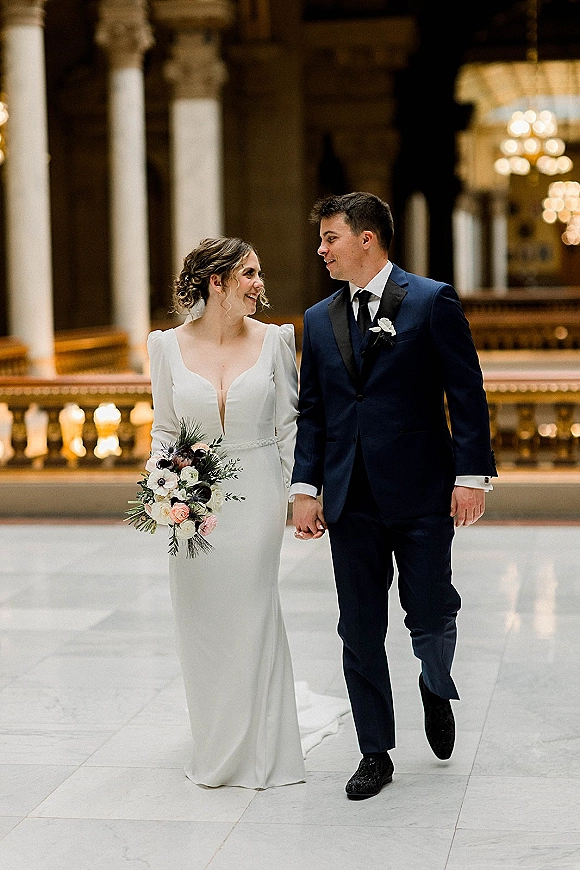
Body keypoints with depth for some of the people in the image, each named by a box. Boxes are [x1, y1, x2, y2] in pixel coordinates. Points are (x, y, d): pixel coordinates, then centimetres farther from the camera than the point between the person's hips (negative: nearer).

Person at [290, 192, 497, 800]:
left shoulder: (432, 301, -3)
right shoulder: (319, 320, 12)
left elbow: (466, 394, -5)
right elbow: (311, 411, 12)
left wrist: (471, 475, -10)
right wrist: (305, 488, 4)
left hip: (421, 494, -4)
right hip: (351, 502, 4)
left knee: (429, 616, 1)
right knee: (360, 633, 6)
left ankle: (436, 688, 35)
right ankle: (375, 755, 18)